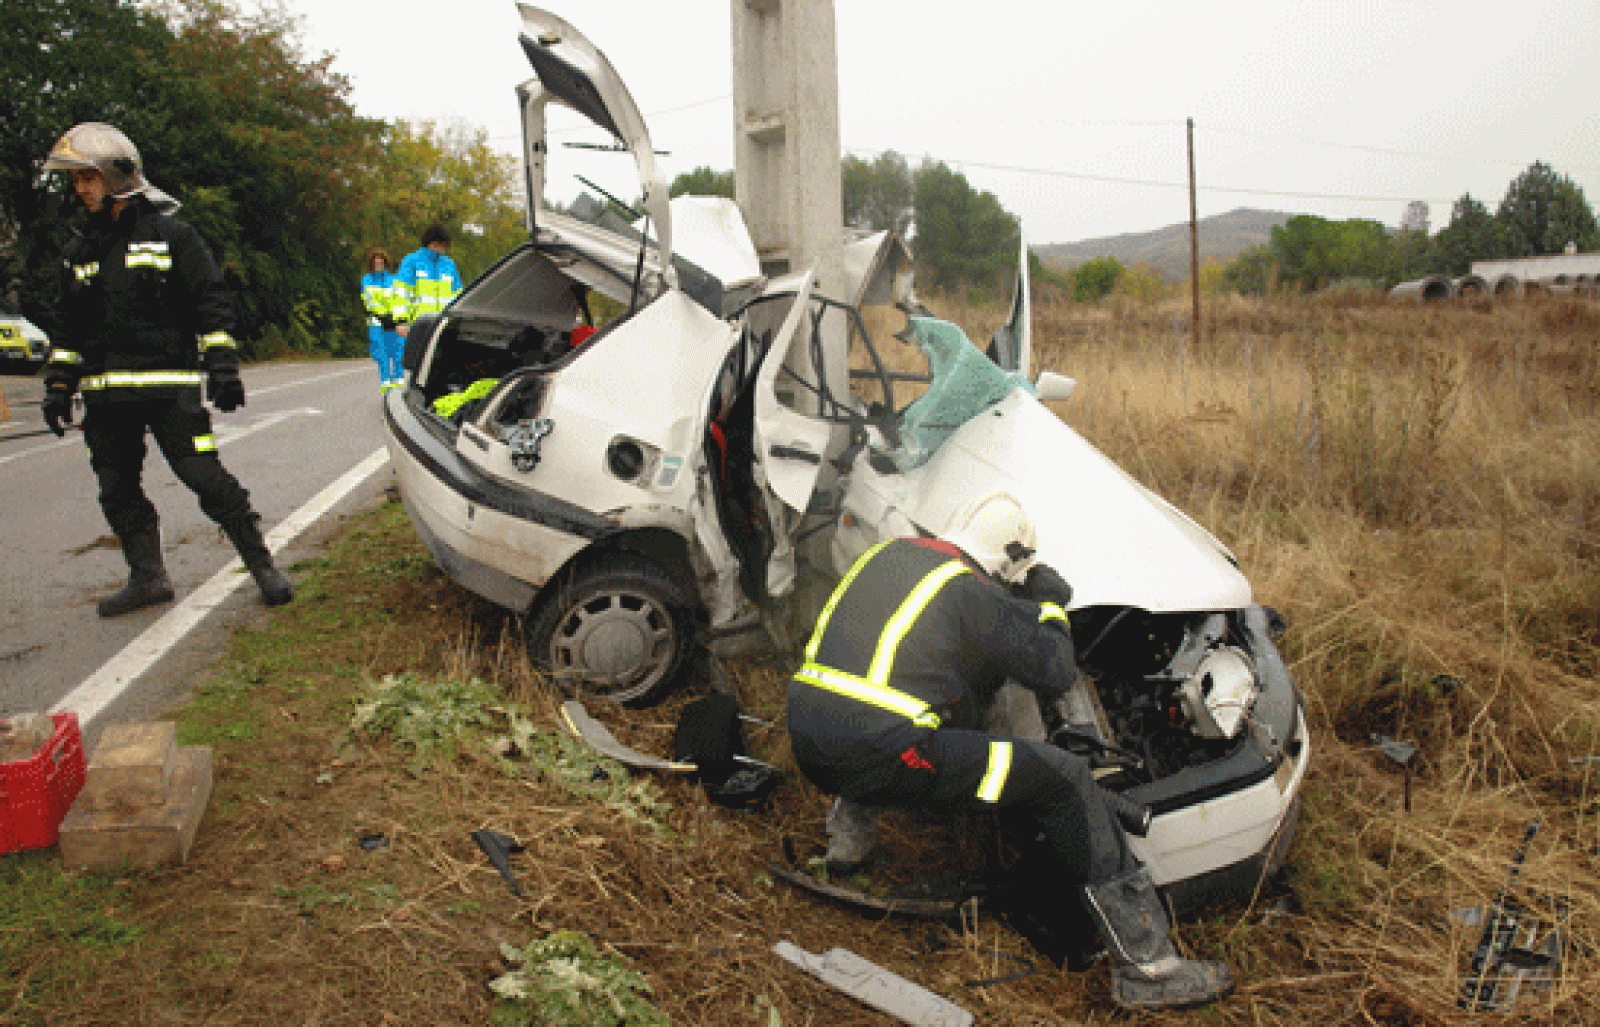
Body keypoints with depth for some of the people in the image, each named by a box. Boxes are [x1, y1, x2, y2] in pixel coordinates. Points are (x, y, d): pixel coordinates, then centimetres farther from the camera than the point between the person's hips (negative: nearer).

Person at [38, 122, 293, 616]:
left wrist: (222, 367, -11)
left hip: (169, 386, -6)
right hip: (106, 395, 6)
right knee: (118, 491, 7)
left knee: (206, 478, -10)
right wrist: (58, 386, 17)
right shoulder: (78, 251, 16)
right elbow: (68, 326, 22)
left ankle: (261, 564, 1)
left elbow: (212, 305, -2)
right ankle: (148, 578, 18)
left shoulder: (172, 236, 1)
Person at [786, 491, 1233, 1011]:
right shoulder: (975, 594, -2)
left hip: (805, 744, 7)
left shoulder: (886, 552, 18)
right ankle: (1146, 966, 3)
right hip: (879, 758, -7)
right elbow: (1058, 672, 6)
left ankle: (849, 826, 28)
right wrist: (1049, 604, 24)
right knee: (1065, 778, -1)